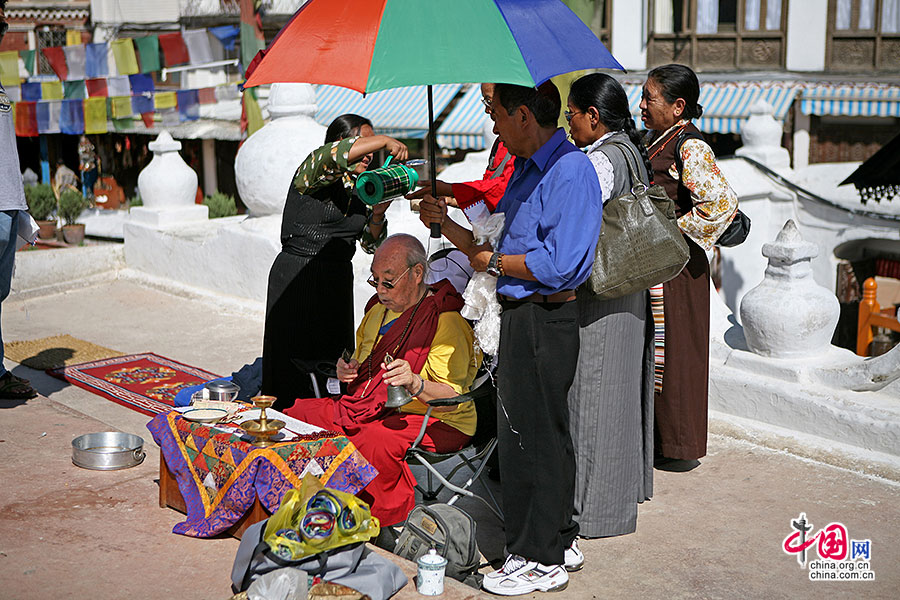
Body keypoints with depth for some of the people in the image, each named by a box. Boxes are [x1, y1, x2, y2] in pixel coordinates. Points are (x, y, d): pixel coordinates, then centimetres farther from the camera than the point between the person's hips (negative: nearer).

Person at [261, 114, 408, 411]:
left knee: (332, 363, 7)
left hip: (337, 284, 7)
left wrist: (378, 212, -8)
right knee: (296, 362, -5)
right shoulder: (312, 171, -8)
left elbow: (371, 243, 11)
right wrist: (383, 140, -27)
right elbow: (332, 156, -32)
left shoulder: (358, 189, 12)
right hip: (297, 282, -7)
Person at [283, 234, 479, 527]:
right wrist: (346, 369, 3)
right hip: (370, 407, 8)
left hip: (435, 423, -8)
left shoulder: (447, 322, -14)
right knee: (296, 414, -7)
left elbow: (453, 398, -19)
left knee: (375, 441, -38)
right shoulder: (379, 310, 13)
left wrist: (415, 384, -38)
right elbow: (361, 363, 27)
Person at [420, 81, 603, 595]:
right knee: (541, 433, 17)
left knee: (532, 437, -1)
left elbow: (558, 264, -24)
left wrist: (494, 262, -12)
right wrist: (447, 224, 6)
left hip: (543, 319, -10)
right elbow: (493, 249, 18)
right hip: (520, 317, 10)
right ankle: (561, 542, 31)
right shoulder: (527, 170, 16)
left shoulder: (570, 171, -16)